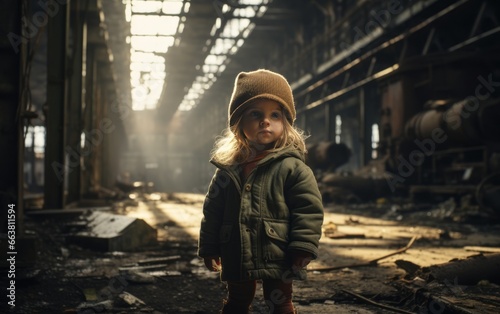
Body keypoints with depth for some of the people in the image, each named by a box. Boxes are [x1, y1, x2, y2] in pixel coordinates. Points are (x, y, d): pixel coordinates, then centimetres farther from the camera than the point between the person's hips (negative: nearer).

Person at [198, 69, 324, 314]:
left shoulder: (292, 167, -9)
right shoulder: (227, 169, 3)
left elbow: (309, 210, -12)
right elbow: (212, 212, 10)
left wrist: (303, 249, -18)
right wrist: (209, 248, 10)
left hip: (278, 259, -4)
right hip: (237, 258, 4)